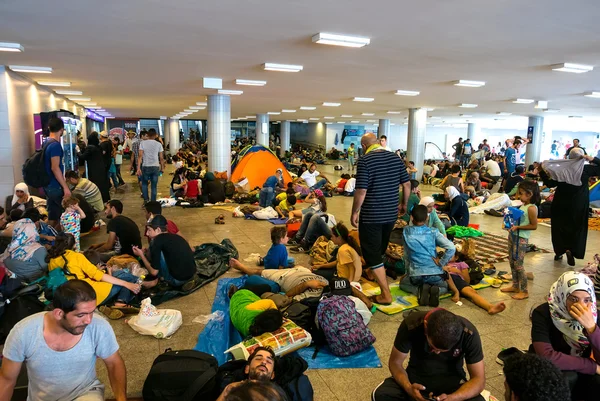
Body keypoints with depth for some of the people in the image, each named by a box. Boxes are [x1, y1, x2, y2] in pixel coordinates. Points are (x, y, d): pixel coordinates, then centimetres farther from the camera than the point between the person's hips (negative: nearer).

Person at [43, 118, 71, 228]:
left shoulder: (47, 142, 11)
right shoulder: (55, 145, -18)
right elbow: (55, 168, -24)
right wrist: (65, 187, -24)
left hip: (49, 185, 9)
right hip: (55, 186, -9)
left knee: (52, 216, 14)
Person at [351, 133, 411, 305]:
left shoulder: (365, 160, -14)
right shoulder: (396, 158, 4)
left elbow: (361, 191, -19)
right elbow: (407, 184, 7)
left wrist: (354, 212, -9)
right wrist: (404, 204, 22)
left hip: (371, 215, -7)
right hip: (391, 213, 7)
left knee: (372, 253, 2)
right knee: (380, 249, 26)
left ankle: (386, 294, 2)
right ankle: (375, 272, 47)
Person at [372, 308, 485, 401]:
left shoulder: (469, 333, -25)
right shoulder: (412, 324, -26)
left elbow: (479, 379, -18)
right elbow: (395, 362, -14)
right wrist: (408, 387, -34)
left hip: (450, 380, 0)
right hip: (417, 376, 0)